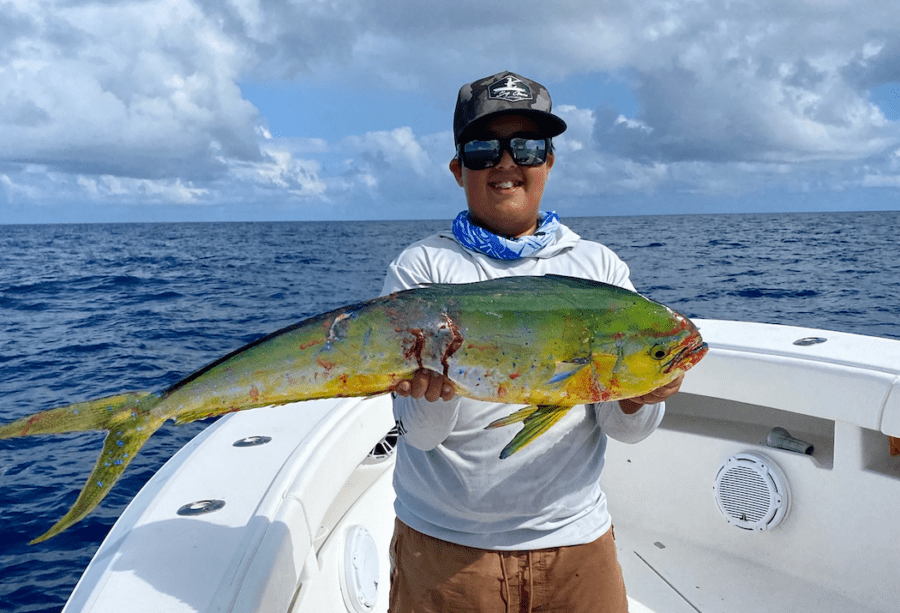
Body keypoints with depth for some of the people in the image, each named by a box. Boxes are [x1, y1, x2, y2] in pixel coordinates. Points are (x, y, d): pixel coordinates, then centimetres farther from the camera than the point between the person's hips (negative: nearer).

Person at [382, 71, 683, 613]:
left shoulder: (600, 267, 1)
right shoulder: (422, 268, -5)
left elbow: (626, 429, -2)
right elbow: (419, 431, -11)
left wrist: (637, 394, -24)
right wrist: (438, 389, -32)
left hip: (576, 539, 2)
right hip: (444, 544, -1)